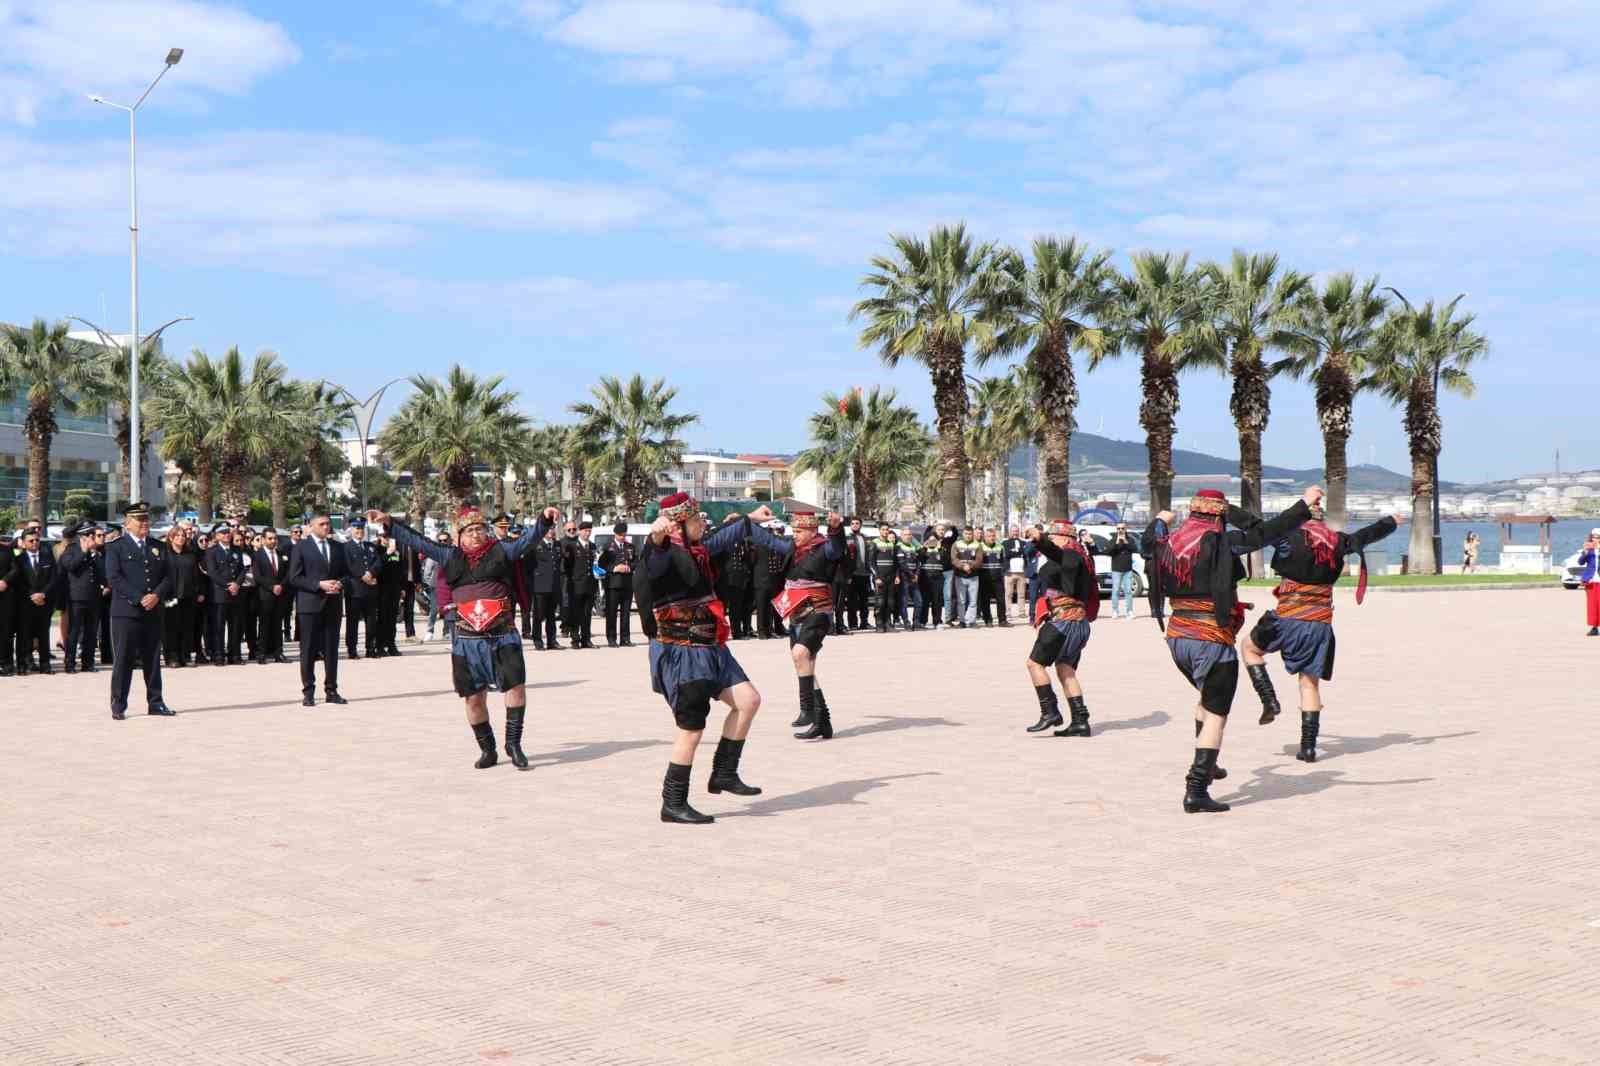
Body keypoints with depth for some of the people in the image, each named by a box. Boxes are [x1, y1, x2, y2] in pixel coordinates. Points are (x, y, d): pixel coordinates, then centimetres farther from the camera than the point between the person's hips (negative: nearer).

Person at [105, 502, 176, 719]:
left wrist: (157, 596, -9)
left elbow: (168, 577, 10)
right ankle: (118, 706, 3)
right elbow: (114, 577, -10)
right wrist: (139, 599, -16)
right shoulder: (116, 547, 1)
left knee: (153, 659, 8)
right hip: (125, 612, -4)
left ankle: (155, 703, 15)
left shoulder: (159, 547, 15)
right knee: (123, 660, -2)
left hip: (153, 612, 4)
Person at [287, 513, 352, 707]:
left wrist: (340, 583, -6)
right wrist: (319, 584, -16)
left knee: (331, 649, 7)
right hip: (310, 604, -4)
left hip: (333, 604, 4)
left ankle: (331, 691, 14)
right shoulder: (301, 547, -1)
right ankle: (308, 693, 5)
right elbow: (294, 578, -7)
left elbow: (346, 573, 17)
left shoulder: (337, 547, 13)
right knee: (308, 649, -1)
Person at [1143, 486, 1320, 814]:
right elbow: (1266, 532, -14)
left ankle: (1206, 766, 37)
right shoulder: (1220, 542, -13)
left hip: (1177, 636, 7)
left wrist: (1160, 521, 51)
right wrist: (1305, 505, -4)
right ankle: (1196, 790, -8)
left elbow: (1150, 542, 29)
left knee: (1207, 698, 31)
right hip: (1212, 639, -7)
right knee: (1216, 713, -1)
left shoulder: (1168, 541, 6)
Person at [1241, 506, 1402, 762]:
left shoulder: (1289, 538, -8)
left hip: (1289, 620, -4)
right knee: (1310, 683, 9)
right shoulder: (1338, 542, 8)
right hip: (1321, 625, 4)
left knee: (1250, 647, 21)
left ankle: (1270, 702, 6)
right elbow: (1369, 534, 26)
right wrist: (1391, 521, 46)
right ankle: (1308, 747, 8)